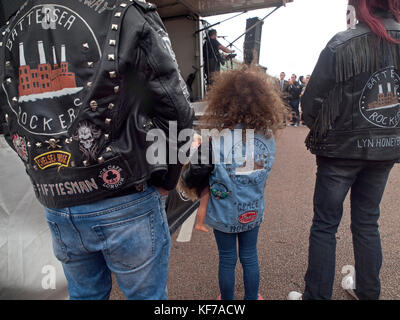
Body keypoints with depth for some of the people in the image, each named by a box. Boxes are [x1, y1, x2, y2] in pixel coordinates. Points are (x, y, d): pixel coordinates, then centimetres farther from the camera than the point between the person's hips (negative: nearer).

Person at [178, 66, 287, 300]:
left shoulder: (214, 142, -25)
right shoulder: (268, 138, -12)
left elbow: (191, 179, -18)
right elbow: (263, 174, 2)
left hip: (224, 213, -3)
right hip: (253, 211, 3)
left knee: (227, 259, 18)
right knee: (250, 256, 22)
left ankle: (227, 299, 40)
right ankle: (252, 297, 42)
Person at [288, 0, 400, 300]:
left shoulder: (342, 45, -15)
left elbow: (312, 101, -12)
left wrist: (320, 134, 6)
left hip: (342, 149, -5)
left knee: (325, 224, 6)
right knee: (367, 222, 18)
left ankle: (317, 295, 17)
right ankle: (368, 291, 35)